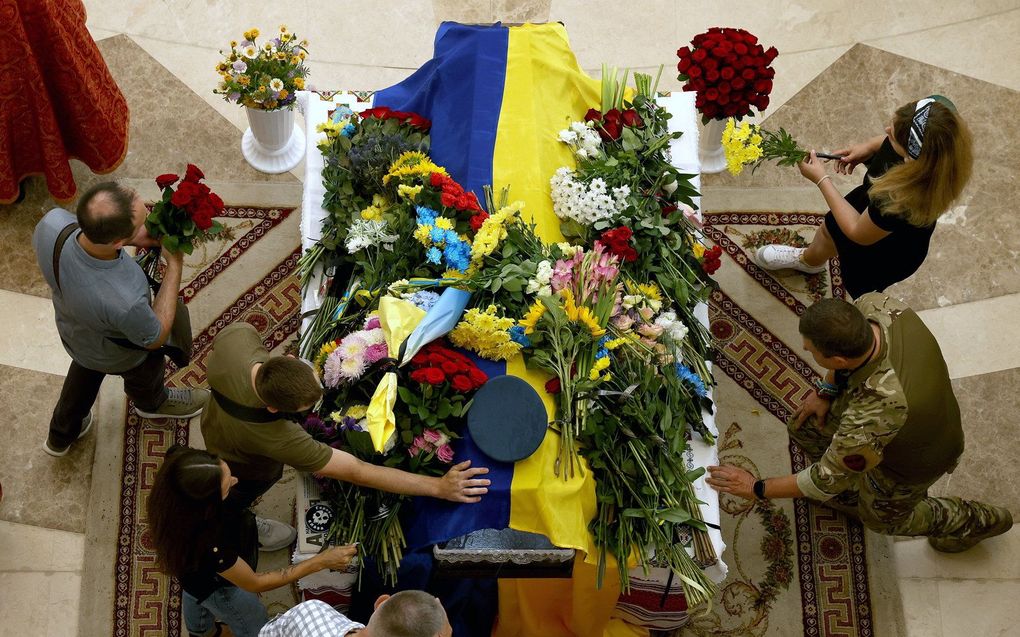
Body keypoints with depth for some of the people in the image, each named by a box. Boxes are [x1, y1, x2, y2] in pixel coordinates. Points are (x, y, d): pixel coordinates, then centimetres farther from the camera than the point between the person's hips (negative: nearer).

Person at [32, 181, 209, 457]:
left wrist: (132, 239, -16)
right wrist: (175, 266, -26)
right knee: (145, 372, 33)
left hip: (72, 330, 5)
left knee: (86, 369, 38)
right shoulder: (124, 301, -50)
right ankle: (152, 403, 68)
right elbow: (155, 338, -26)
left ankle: (60, 436, 64)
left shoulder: (52, 222, -38)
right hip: (117, 355, -4)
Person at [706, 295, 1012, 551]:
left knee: (881, 515, 24)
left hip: (912, 461, -6)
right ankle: (850, 494, 42)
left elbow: (827, 480, -31)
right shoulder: (873, 305, -33)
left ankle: (977, 521, 46)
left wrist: (756, 488, -20)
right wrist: (826, 390, -5)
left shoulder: (872, 418, -49)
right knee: (804, 425, 14)